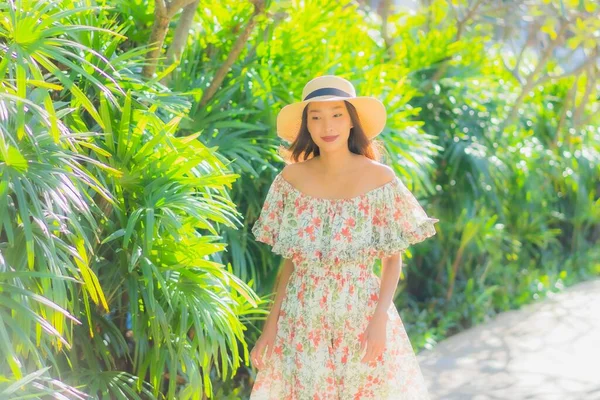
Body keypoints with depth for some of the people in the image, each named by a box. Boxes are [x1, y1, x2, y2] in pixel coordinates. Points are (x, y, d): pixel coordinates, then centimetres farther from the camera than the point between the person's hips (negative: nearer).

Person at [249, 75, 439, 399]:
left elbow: (393, 260, -3)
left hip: (361, 317, -2)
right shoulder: (292, 178, -2)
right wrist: (271, 321, 0)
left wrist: (379, 320, -14)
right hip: (301, 321, 2)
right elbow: (291, 260, 5)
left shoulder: (379, 178, -8)